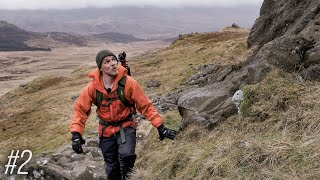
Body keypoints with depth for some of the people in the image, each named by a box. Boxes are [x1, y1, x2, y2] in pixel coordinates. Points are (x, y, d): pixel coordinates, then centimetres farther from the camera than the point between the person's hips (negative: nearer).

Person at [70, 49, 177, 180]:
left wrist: (160, 127, -17)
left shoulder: (129, 83, -19)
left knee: (126, 155, -29)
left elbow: (146, 106, -13)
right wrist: (76, 134, -20)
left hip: (126, 127, -2)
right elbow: (80, 110, -8)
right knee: (112, 169, 12)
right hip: (106, 131, 2)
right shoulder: (93, 87, -14)